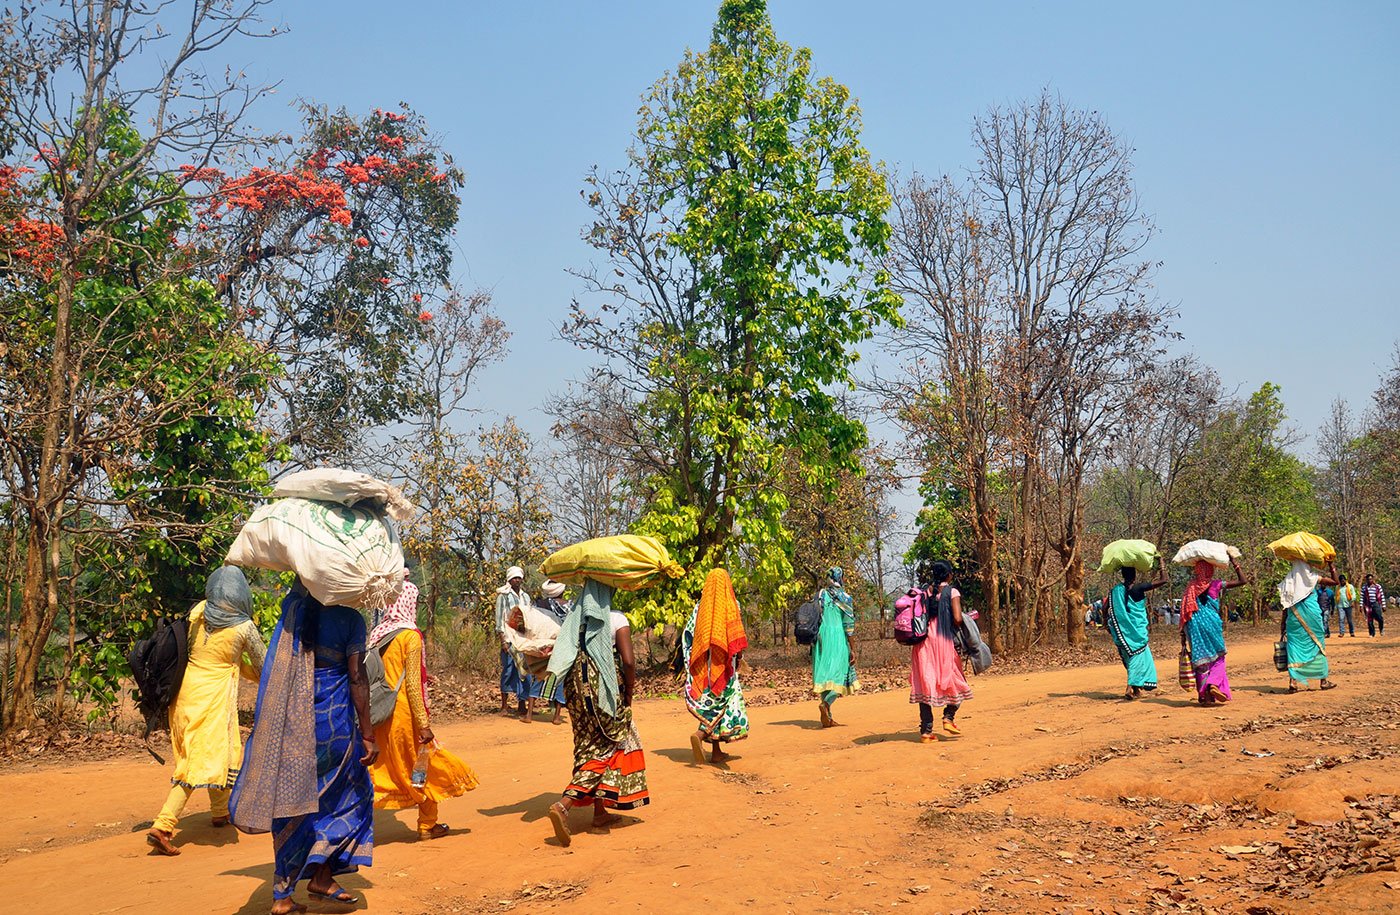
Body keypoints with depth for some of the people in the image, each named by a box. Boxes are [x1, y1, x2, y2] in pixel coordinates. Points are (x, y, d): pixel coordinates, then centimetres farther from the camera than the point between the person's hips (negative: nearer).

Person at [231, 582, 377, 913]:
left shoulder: (294, 607, 1)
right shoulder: (351, 618, -9)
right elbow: (357, 676, -11)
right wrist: (367, 734, -9)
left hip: (291, 719, 4)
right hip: (334, 716, -4)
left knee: (292, 797, 12)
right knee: (349, 793, 15)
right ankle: (322, 876, 10)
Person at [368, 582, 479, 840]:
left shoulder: (376, 633, 6)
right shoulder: (411, 635, -12)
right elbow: (412, 683, -16)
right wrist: (424, 724, -14)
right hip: (403, 713, -6)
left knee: (382, 766, 13)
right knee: (422, 764, 10)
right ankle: (428, 825, 20)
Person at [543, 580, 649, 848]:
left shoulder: (573, 619, 6)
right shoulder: (616, 620, -8)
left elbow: (560, 659, 3)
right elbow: (628, 662, -15)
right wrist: (629, 693, -2)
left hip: (577, 691, 6)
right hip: (604, 692, -6)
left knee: (590, 748, 18)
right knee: (606, 749, 3)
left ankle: (600, 812, 24)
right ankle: (564, 804, -13)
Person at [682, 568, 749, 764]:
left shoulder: (700, 606, 6)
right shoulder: (731, 604, -4)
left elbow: (687, 634, 4)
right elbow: (736, 635, -9)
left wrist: (692, 662, 11)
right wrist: (739, 653, 4)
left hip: (704, 665, 4)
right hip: (723, 663, -4)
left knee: (711, 702, 11)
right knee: (724, 700, 1)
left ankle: (716, 752, 10)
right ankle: (700, 734, -23)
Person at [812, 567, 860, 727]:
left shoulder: (819, 596, 8)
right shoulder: (844, 598, -4)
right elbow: (849, 626, -6)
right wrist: (853, 649, -2)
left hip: (821, 639, 4)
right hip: (838, 640, -4)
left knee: (825, 674, 8)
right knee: (838, 674, 0)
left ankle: (827, 718, 9)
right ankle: (826, 703, -27)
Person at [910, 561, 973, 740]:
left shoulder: (923, 591, 9)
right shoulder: (952, 592, -3)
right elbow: (958, 619, -12)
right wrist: (957, 629, 8)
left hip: (923, 643, 4)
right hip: (943, 641, -4)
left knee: (925, 682, 4)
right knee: (954, 680, 15)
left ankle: (926, 729, 2)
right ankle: (949, 716, -3)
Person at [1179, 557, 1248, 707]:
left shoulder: (1190, 588, 5)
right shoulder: (1215, 585, -4)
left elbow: (1184, 615, 4)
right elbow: (1242, 581, 0)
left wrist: (1183, 639, 8)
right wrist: (1235, 564, 9)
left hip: (1194, 627, 3)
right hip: (1212, 625, -3)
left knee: (1200, 660, 8)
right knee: (1218, 657, 8)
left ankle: (1204, 695, 7)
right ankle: (1214, 684, -17)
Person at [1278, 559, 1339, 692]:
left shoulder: (1289, 580, 5)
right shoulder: (1311, 577, -5)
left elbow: (1286, 605, 6)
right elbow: (1335, 581, 4)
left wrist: (1283, 625, 11)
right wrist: (1331, 566, 15)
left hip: (1294, 617, 3)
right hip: (1311, 615, -3)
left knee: (1294, 646, 3)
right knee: (1318, 645, 11)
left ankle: (1293, 681, -7)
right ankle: (1323, 680, 20)